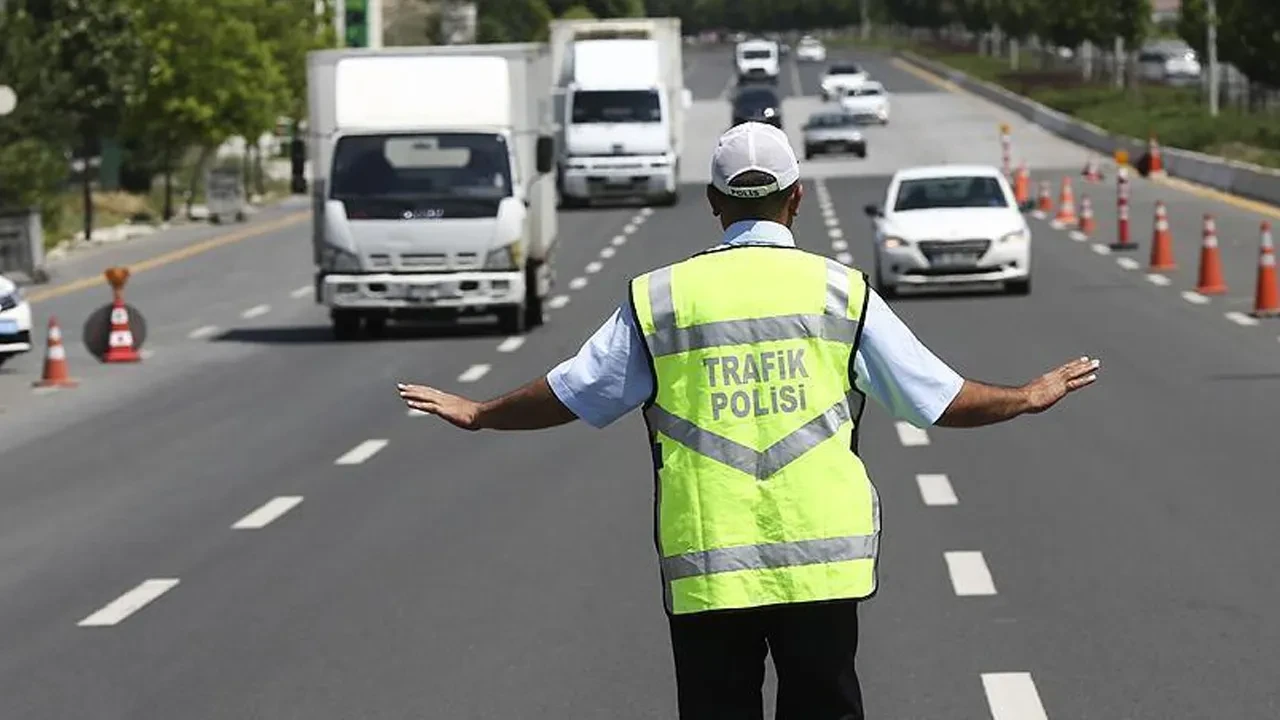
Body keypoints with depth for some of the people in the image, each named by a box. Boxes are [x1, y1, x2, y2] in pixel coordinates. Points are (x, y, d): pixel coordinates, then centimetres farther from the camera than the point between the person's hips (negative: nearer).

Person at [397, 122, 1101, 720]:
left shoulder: (660, 297, 2)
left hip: (704, 568, 0)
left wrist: (477, 414, 28)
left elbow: (569, 393, 10)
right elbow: (940, 397, 6)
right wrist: (1030, 396, 24)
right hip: (822, 560, 0)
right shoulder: (841, 291, 1)